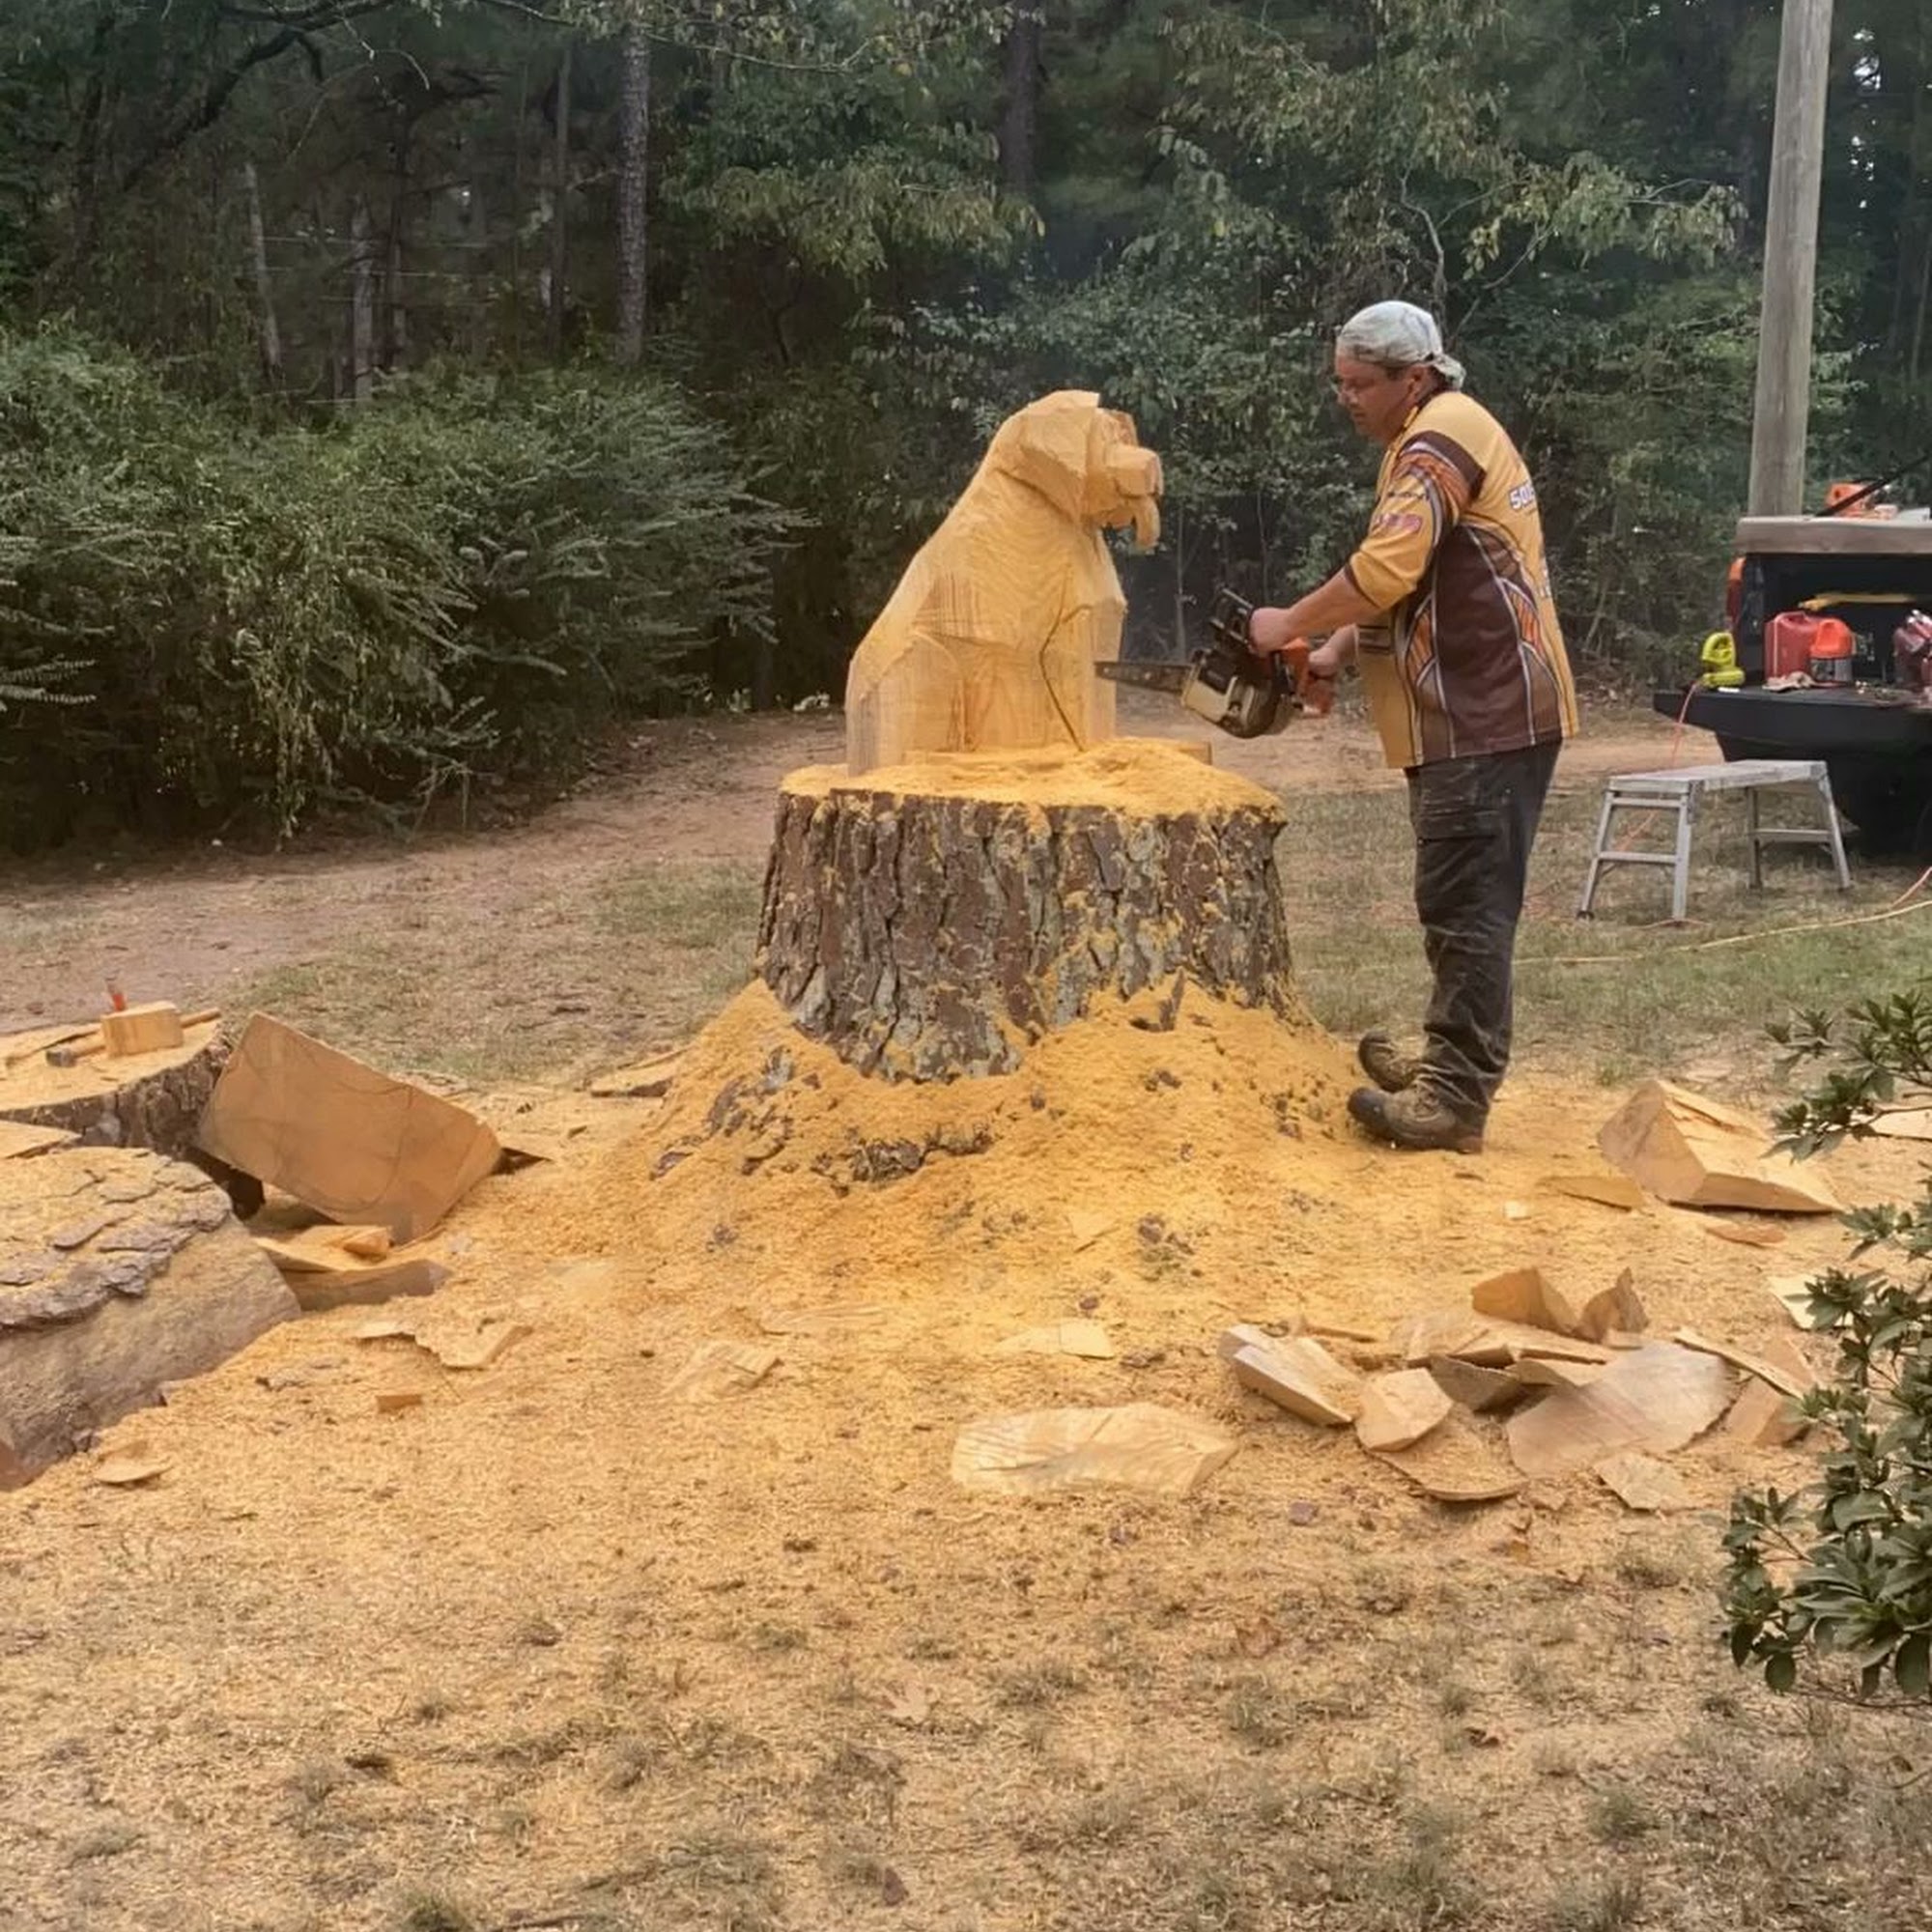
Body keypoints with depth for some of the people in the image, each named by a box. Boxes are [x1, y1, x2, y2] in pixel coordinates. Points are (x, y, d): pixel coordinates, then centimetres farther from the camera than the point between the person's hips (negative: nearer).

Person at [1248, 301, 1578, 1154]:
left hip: (1488, 715, -11)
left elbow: (1386, 570, -24)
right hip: (1477, 710, 11)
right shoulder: (1432, 440, 21)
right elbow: (1413, 585, 24)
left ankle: (1455, 1100, -10)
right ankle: (1452, 1066, 23)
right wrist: (1337, 652, 11)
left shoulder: (1440, 438, -13)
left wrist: (1290, 624, -11)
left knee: (1466, 906, -11)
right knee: (1461, 902, 15)